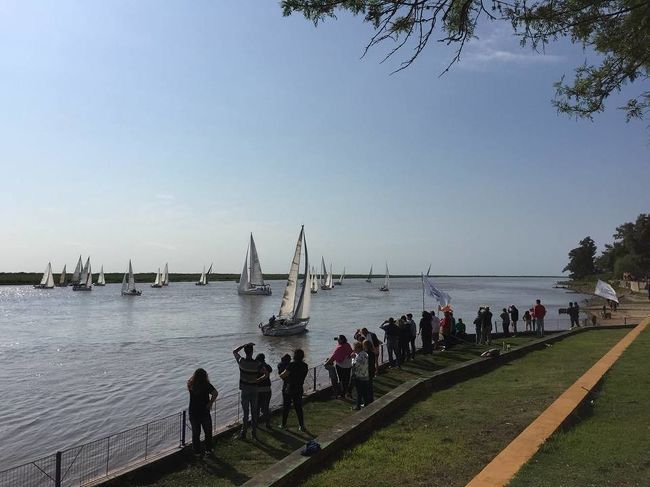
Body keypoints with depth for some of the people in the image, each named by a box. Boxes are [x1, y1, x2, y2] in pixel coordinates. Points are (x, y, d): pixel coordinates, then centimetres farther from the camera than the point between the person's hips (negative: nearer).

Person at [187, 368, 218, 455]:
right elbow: (215, 393, -29)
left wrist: (195, 375, 9)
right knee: (208, 431, 16)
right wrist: (210, 403, -17)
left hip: (193, 412, 3)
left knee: (195, 432, 16)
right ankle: (208, 449, 26)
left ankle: (197, 450, 25)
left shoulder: (191, 385, -7)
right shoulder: (206, 385, -16)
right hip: (204, 412, -3)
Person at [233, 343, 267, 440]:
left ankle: (243, 433, 9)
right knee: (254, 413, 10)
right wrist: (257, 381, 1)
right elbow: (266, 375, -13)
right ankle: (254, 433, 17)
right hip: (254, 389, 1)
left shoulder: (241, 361, -12)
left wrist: (245, 344, 3)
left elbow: (234, 351, 6)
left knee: (246, 413, 5)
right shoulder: (257, 364, -11)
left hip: (245, 390, -1)